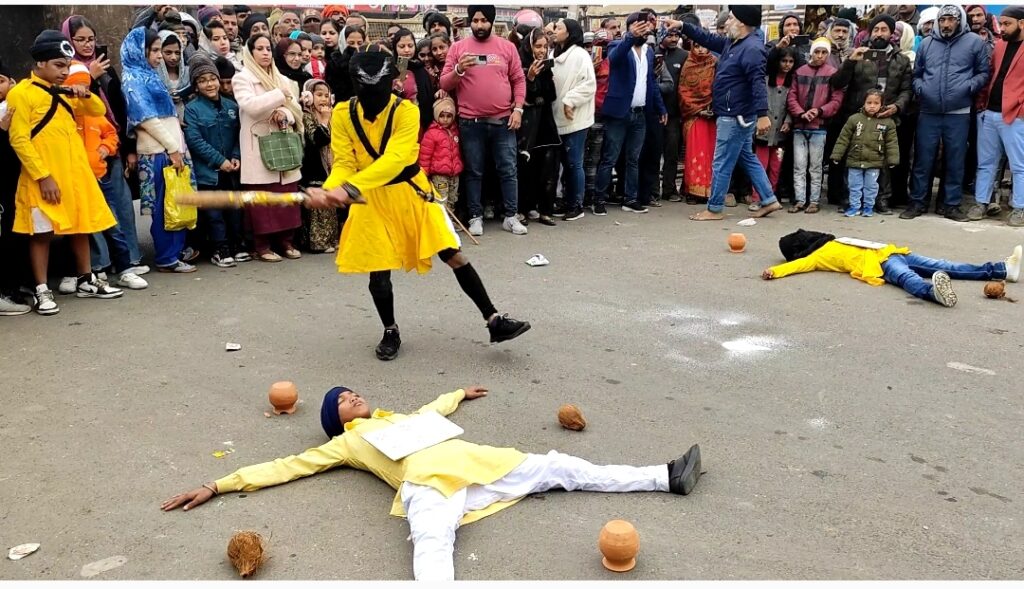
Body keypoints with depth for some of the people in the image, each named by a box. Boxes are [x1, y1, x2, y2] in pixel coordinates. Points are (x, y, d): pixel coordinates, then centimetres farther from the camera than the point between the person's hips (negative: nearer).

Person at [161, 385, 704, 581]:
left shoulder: (398, 417, 36)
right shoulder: (345, 443, 20)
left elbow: (433, 408, 54)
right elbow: (288, 465, 17)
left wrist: (460, 394, 71)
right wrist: (219, 486, 14)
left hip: (478, 465, 6)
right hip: (428, 483, -6)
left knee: (560, 467, 1)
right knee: (432, 553, -38)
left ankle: (668, 477, 6)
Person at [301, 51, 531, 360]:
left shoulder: (406, 112, -20)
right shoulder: (343, 114, -10)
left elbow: (394, 160, -32)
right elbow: (344, 163, -10)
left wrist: (351, 188, -44)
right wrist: (329, 189, -33)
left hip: (411, 192, -1)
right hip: (371, 199, 2)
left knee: (454, 255, -3)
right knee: (378, 270, 3)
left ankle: (493, 320, 7)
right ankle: (390, 331, 27)